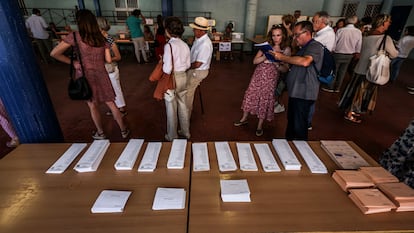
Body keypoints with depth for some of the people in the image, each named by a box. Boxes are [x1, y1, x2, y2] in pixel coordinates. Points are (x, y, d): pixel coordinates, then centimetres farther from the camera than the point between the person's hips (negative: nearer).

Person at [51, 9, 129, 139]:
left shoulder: (75, 36, -8)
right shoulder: (102, 38, 1)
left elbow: (54, 53, -10)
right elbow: (108, 60, 1)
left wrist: (72, 62, 2)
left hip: (85, 75, -2)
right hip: (101, 74, 2)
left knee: (92, 105, 14)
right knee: (111, 104, 11)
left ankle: (100, 133, 28)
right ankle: (124, 131, 20)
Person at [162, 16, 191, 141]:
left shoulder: (169, 45, -20)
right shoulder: (185, 45, 1)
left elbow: (167, 69, -24)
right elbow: (188, 65, 7)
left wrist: (162, 63, -5)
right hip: (183, 77, 7)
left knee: (171, 109, 9)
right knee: (183, 106, 19)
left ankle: (172, 136, 26)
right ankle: (185, 132, 35)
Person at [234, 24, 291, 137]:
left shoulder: (286, 49, -1)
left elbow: (285, 69, -4)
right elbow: (255, 61, -2)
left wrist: (277, 64, -23)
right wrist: (266, 56, -17)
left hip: (271, 77, -2)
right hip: (259, 73, 2)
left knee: (265, 99, 3)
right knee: (251, 94, 6)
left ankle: (260, 125, 19)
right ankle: (244, 119, 26)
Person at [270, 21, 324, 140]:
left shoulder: (315, 46, -11)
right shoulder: (303, 48, 20)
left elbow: (305, 62, -31)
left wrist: (282, 57, -21)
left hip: (304, 94, -10)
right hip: (295, 91, 10)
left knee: (299, 126, -2)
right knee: (291, 122, 20)